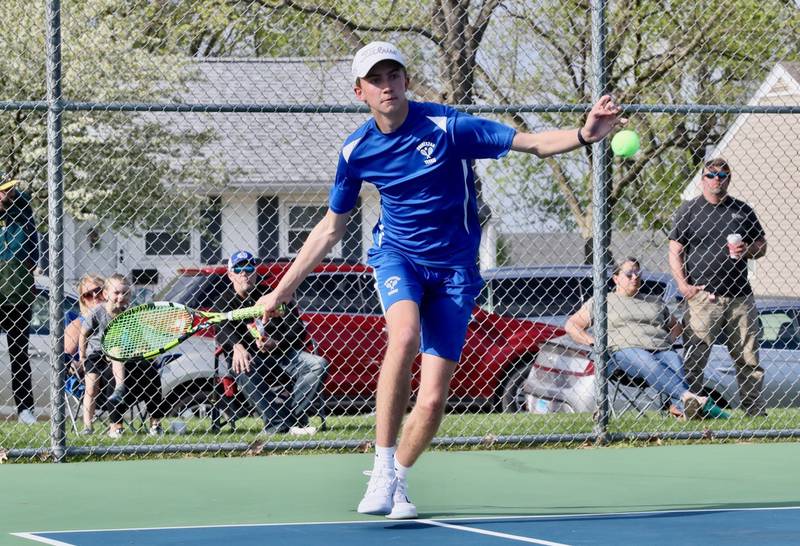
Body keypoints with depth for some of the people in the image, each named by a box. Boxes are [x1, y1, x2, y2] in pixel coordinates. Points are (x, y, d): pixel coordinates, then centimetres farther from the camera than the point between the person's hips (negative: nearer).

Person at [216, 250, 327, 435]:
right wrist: (237, 346, -37)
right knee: (244, 371, -38)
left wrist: (277, 343, -16)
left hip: (279, 353, 3)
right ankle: (280, 421, -40)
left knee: (318, 364, -20)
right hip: (248, 357, -3)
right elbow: (223, 330, -14)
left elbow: (297, 330, 5)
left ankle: (290, 416, -27)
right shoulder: (226, 302, 7)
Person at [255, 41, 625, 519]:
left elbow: (534, 143, -14)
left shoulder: (447, 127, -13)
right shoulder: (357, 151, -2)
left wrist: (585, 135, -34)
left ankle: (398, 479, 23)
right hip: (397, 256, 1)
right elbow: (332, 227, 12)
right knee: (405, 335, -35)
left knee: (433, 401, -8)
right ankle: (383, 470, -28)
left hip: (453, 269, -1)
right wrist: (284, 289, 12)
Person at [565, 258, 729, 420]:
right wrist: (594, 342, 2)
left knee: (675, 363, -36)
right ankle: (688, 397, -64)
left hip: (662, 350, 3)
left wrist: (669, 340, 19)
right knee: (649, 364, -40)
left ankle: (679, 407, -65)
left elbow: (675, 326, 43)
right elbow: (571, 325, 20)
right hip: (626, 350, -3)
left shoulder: (655, 303, 34)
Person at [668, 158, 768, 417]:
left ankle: (755, 410, 11)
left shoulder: (742, 211, 15)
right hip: (702, 296, -4)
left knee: (748, 360, 6)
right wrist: (683, 284, -11)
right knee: (694, 360, -10)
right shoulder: (689, 210, 6)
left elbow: (762, 245, 20)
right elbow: (675, 251, 3)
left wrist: (748, 250, -4)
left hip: (740, 297, 4)